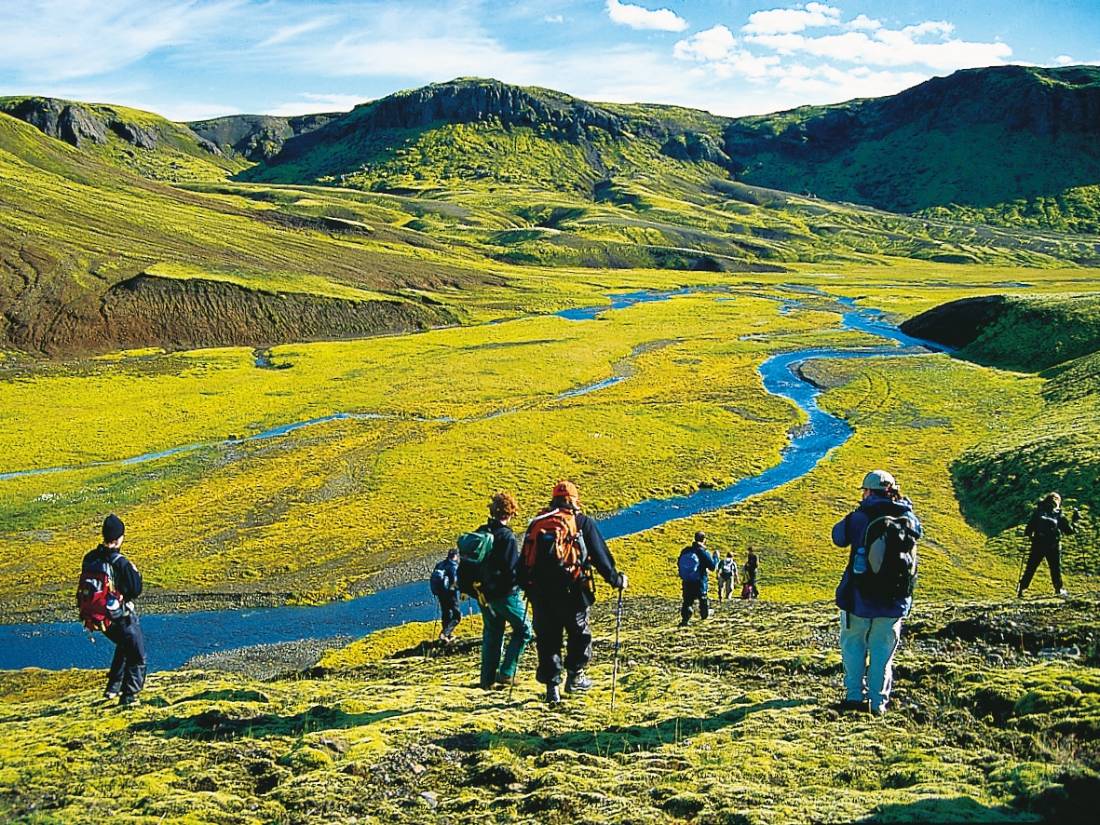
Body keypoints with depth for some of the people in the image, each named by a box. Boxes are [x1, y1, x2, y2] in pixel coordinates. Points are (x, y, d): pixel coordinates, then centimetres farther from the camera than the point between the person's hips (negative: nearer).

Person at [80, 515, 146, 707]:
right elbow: (136, 590, -19)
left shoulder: (89, 559, -4)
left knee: (124, 646, 31)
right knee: (137, 656, 11)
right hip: (122, 617, -7)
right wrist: (136, 573, -2)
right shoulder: (121, 563, -24)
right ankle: (128, 696, 12)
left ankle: (113, 688, 30)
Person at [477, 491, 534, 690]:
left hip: (485, 593, 7)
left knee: (491, 634, 16)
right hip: (505, 593, -7)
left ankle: (488, 679, 16)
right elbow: (513, 568, -19)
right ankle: (506, 672, 0)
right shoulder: (506, 536, -17)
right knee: (523, 630, 7)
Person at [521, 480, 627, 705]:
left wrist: (527, 587, 26)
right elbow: (600, 556, 0)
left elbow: (525, 559, 16)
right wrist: (616, 579, 11)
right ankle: (574, 676, 18)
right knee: (579, 633, 17)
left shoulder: (536, 523, 12)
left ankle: (551, 686, 7)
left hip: (540, 592, 3)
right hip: (572, 592, -3)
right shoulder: (582, 522, 2)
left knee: (547, 639, 9)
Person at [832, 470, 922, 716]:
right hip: (894, 602, 3)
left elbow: (839, 536, 5)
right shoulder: (908, 519, -2)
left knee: (853, 645, 13)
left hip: (860, 597, -3)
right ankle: (878, 701, 11)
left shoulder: (860, 517, -11)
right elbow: (916, 531, 21)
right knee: (882, 650, 12)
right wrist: (902, 504, 17)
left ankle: (855, 696, 8)